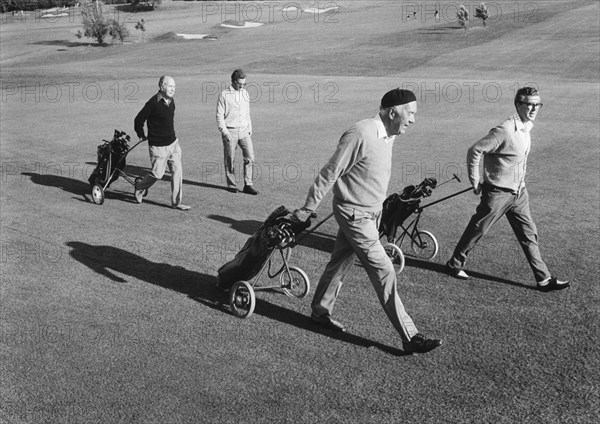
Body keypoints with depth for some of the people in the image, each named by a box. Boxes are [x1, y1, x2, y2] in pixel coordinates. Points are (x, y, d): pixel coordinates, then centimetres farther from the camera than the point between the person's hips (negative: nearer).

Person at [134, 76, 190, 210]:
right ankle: (140, 188, 31)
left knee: (177, 172, 3)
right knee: (157, 174, 3)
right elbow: (138, 120, -10)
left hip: (173, 143, 7)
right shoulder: (153, 103, -18)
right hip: (158, 146, -7)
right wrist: (141, 136, 3)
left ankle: (176, 202, 10)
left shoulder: (171, 101, 5)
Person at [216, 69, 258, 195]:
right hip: (230, 131, -4)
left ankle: (248, 185, 1)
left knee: (250, 157, -5)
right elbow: (219, 115, -5)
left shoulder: (245, 93, 11)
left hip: (244, 131, 4)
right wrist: (224, 131, -13)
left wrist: (250, 129, 14)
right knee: (229, 160, 3)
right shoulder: (224, 95, -4)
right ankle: (231, 185, 17)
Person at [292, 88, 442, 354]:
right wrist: (308, 209, -11)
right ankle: (410, 337, 0)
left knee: (340, 263, 20)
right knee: (383, 272, -7)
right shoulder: (360, 136, -25)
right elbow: (329, 173, -18)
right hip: (355, 214, -9)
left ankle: (320, 312, 37)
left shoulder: (388, 136, 5)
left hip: (372, 212, 9)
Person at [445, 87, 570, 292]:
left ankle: (544, 279, 14)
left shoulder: (527, 128, 4)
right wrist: (475, 182, -13)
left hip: (519, 192, 8)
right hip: (498, 192, -8)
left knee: (529, 234, 8)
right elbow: (474, 151, -20)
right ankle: (455, 264, 26)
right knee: (477, 230, 7)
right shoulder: (505, 131, -23)